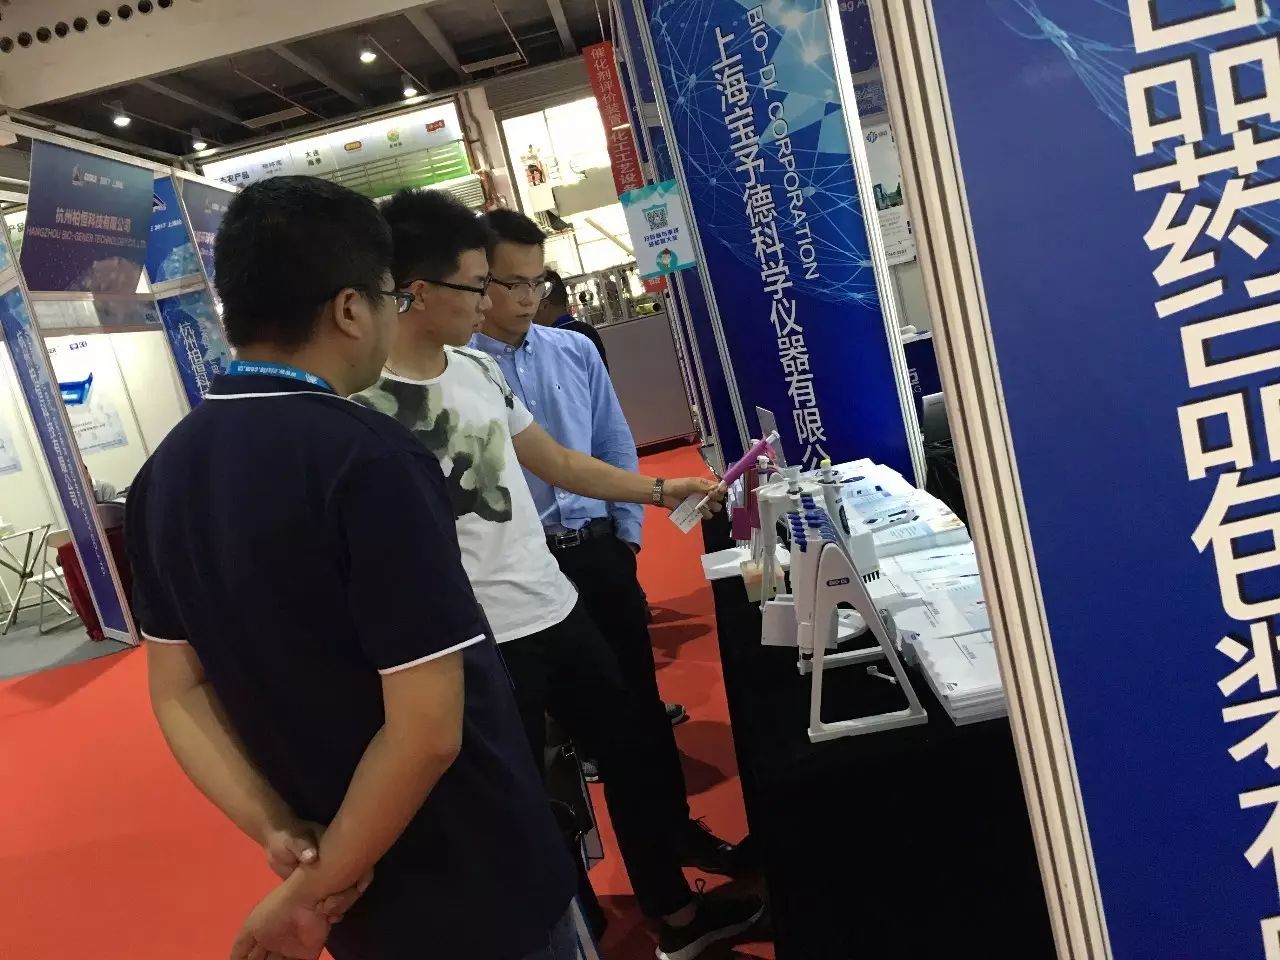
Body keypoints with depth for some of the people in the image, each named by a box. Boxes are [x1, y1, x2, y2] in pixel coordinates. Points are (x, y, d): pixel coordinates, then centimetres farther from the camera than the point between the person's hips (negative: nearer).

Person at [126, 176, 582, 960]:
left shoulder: (166, 472, -2)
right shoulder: (370, 459, -26)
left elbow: (176, 688, 2)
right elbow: (429, 731, -27)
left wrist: (277, 833, -7)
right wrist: (320, 885, -13)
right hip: (479, 887, -6)